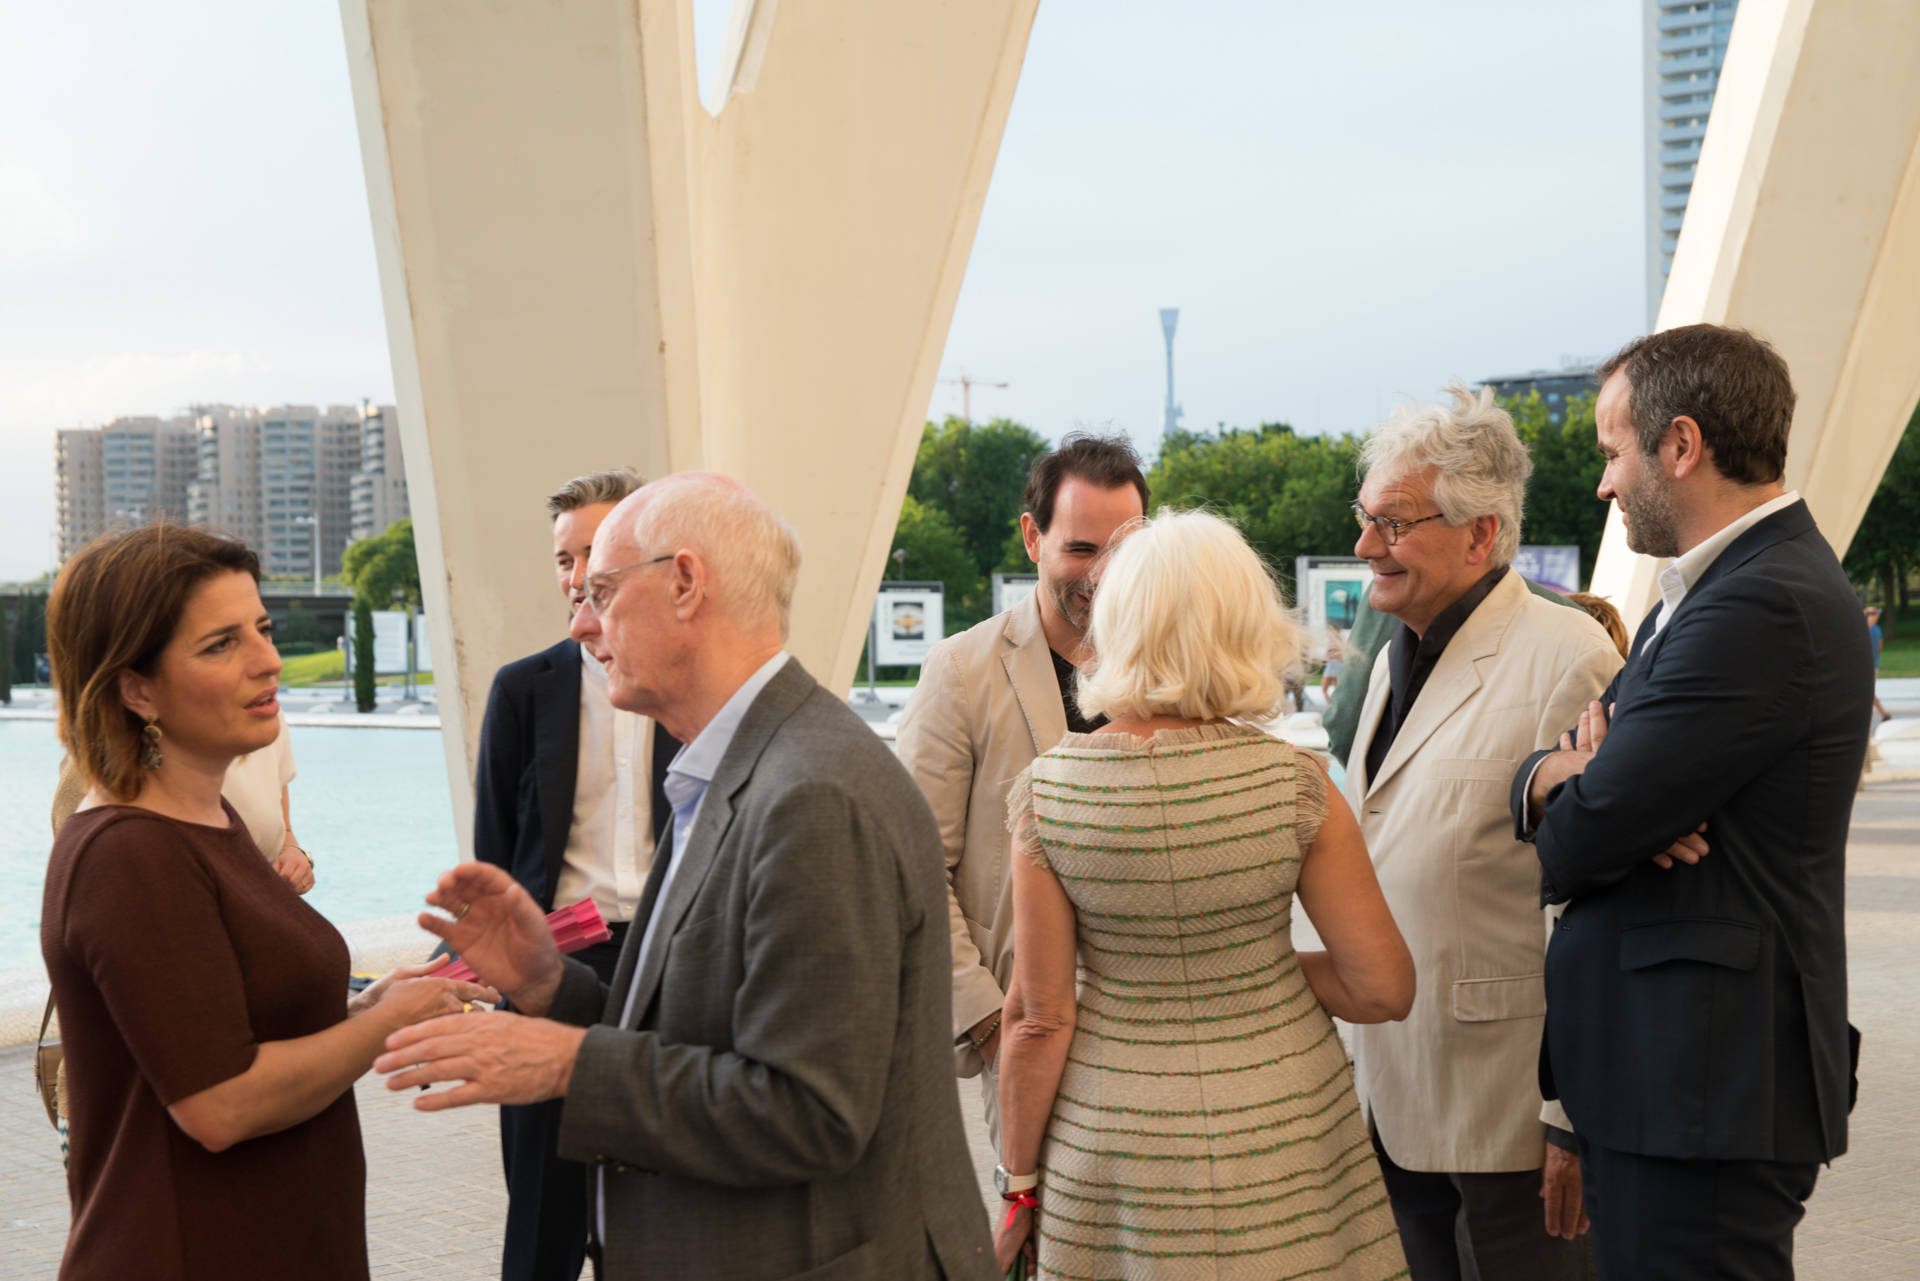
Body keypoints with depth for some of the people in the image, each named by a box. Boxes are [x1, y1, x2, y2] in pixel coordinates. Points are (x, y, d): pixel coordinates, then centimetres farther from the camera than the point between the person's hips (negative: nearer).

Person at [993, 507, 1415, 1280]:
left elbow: (1039, 1019, -8)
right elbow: (1385, 990, -8)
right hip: (1282, 1136, 0)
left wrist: (1019, 1184, 3)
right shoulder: (1292, 786, -13)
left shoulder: (1046, 793, -12)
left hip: (1115, 1150, 0)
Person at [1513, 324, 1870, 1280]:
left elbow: (1579, 841, -20)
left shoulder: (1765, 608, -20)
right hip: (1669, 1069, 10)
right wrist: (1562, 773, -11)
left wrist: (1555, 782, 2)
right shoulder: (1718, 585, 14)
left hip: (1706, 1089, -10)